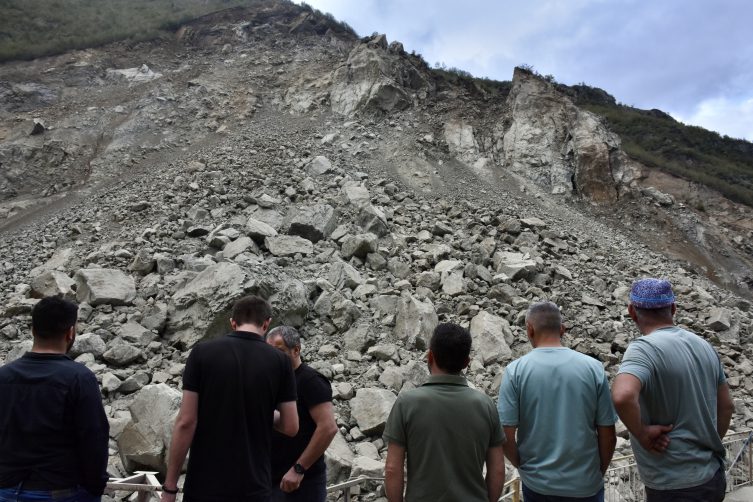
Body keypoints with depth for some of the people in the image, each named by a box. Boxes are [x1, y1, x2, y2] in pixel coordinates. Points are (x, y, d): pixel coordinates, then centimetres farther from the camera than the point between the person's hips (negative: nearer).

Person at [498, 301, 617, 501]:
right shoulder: (593, 367, -8)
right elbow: (608, 436, -5)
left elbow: (506, 436, -12)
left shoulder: (516, 370, -12)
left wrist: (522, 466, 6)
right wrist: (599, 473, 12)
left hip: (537, 484, -1)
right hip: (586, 485, 1)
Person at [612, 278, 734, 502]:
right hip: (714, 478, 7)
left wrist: (642, 433, -23)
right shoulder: (704, 345, 4)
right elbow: (726, 406, 13)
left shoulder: (644, 349, -21)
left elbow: (623, 396, -39)